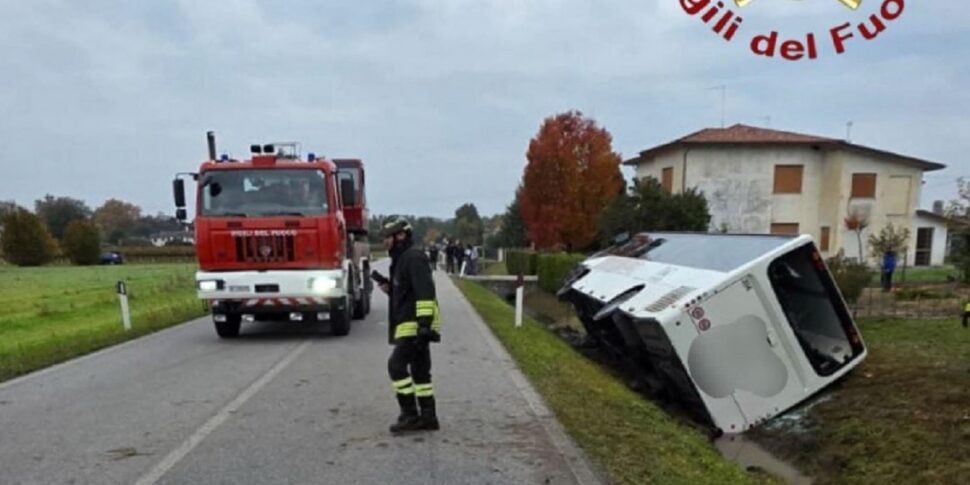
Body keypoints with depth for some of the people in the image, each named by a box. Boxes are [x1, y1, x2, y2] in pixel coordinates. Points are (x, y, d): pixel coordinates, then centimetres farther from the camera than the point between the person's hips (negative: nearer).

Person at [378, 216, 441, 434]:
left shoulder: (414, 258, -13)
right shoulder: (402, 259, 19)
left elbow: (425, 292, -22)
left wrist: (424, 324, -28)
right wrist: (389, 289, 11)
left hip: (415, 325, -10)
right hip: (412, 325, 10)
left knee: (396, 365, -11)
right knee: (419, 370, 11)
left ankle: (410, 414, -6)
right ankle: (428, 416, 15)